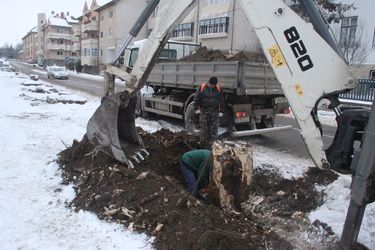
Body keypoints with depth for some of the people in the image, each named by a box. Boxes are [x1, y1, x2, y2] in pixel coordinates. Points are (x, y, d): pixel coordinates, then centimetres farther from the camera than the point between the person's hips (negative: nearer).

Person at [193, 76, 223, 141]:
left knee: (214, 127, 3)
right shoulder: (202, 87, -5)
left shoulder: (218, 88, 3)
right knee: (204, 127, 3)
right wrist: (196, 108, -3)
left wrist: (220, 111, 8)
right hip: (204, 111, -1)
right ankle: (206, 140, 15)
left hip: (214, 111, 2)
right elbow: (196, 98, 1)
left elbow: (221, 100, 10)